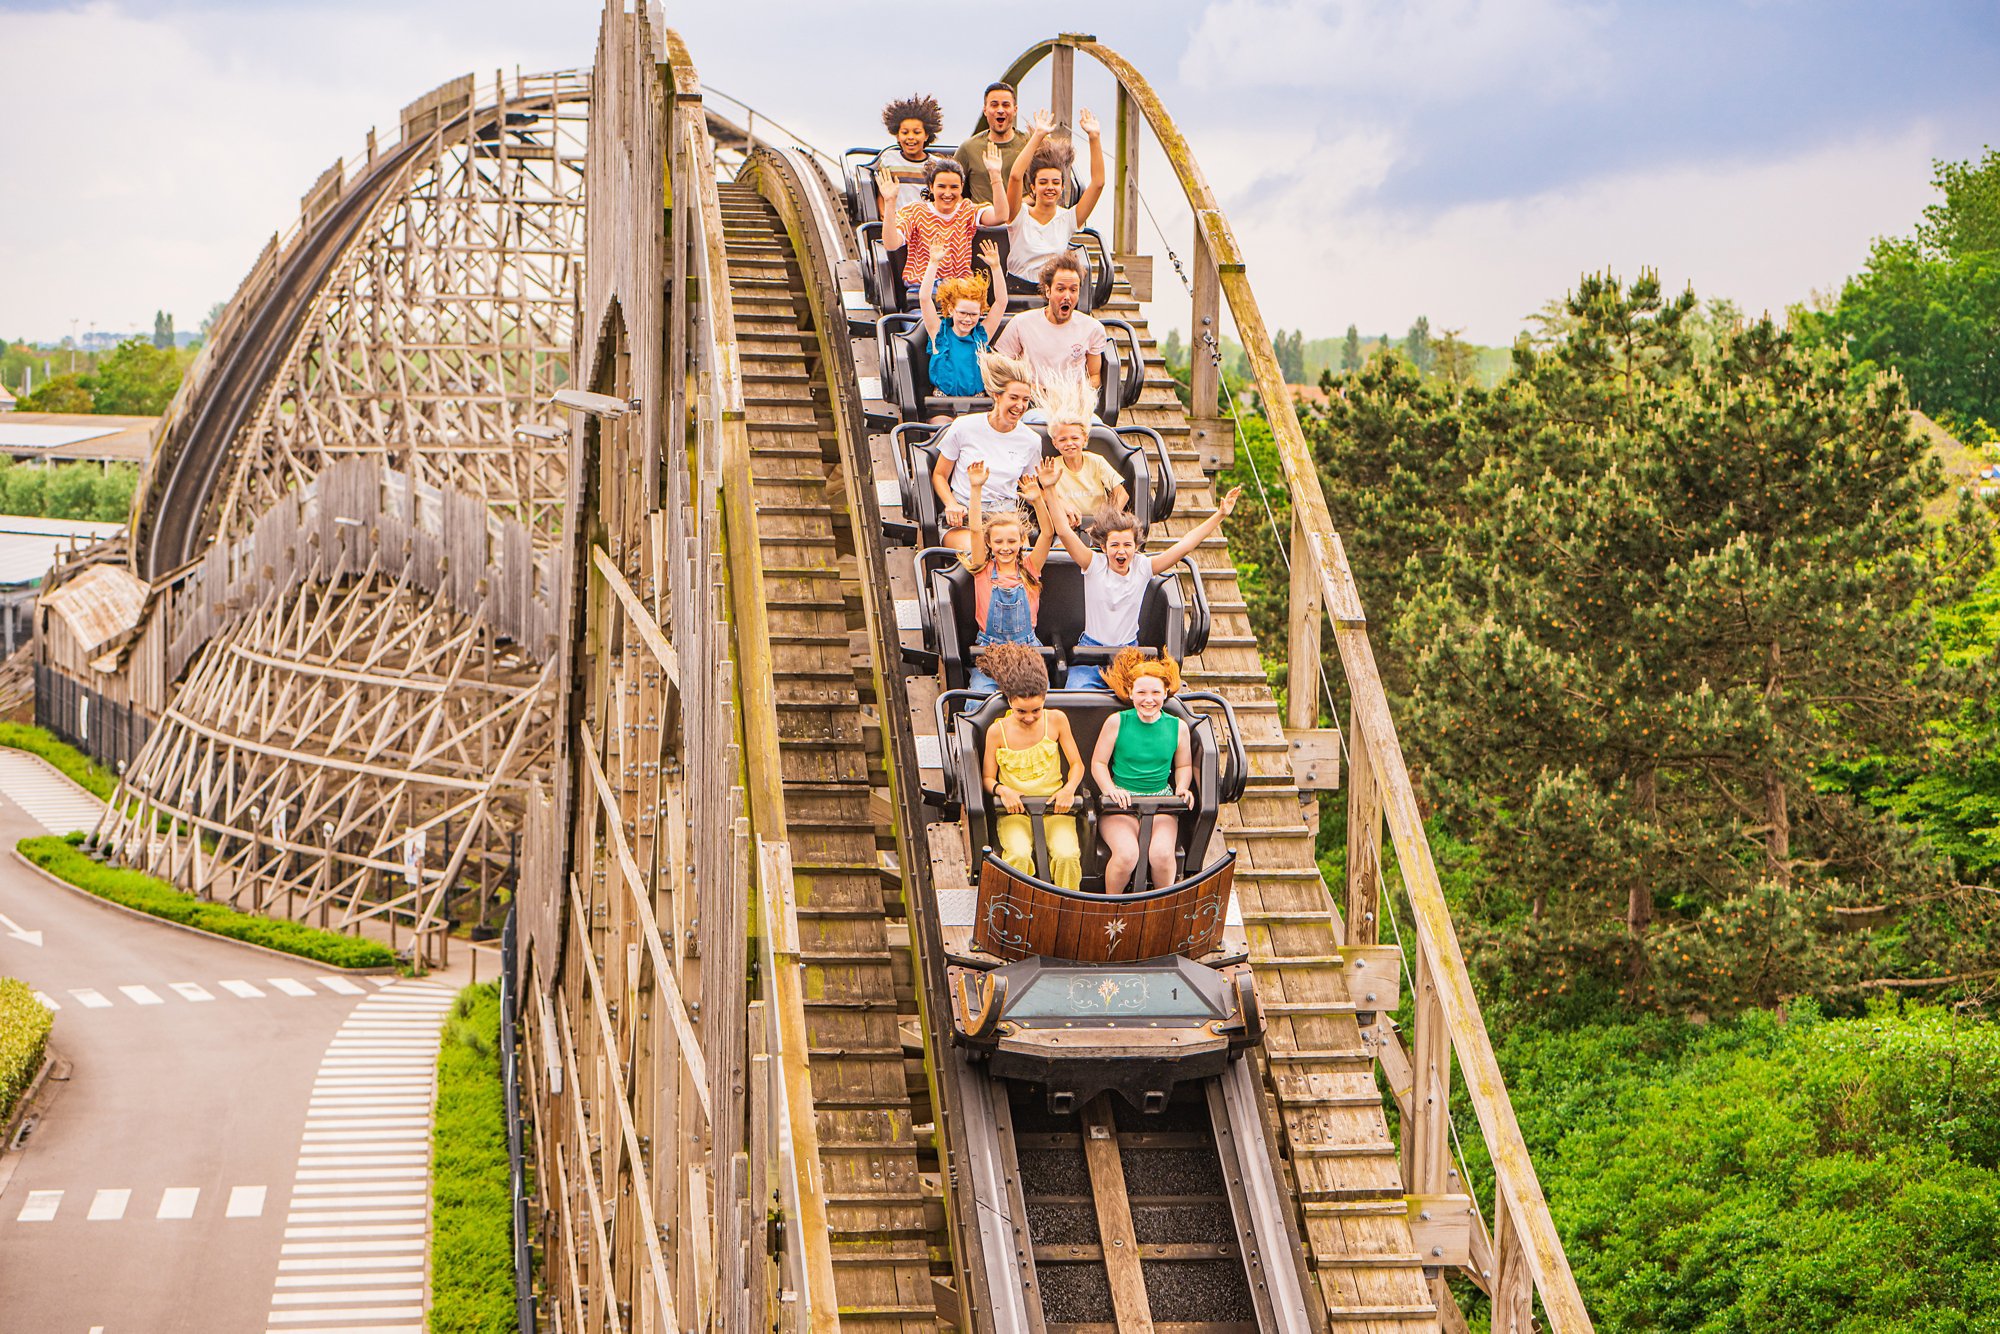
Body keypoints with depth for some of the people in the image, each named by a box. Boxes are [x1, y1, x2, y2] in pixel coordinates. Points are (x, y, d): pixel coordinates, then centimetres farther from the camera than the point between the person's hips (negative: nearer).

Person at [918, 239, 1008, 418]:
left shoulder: (982, 334, 11)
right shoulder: (940, 332, 8)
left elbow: (1001, 302, 6)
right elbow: (924, 298, -1)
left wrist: (995, 267, -4)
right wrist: (934, 263, -8)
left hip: (978, 406, 1)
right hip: (943, 405, -1)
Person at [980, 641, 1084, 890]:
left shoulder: (1056, 720, 2)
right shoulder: (997, 731, -1)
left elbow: (1077, 765, 8)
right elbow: (988, 778, 5)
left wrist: (1069, 789, -12)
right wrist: (1002, 790, -18)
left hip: (1054, 807, 1)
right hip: (1014, 811, -1)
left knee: (1067, 855, -29)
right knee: (1019, 854, -33)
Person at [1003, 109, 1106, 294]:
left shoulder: (1068, 219, 7)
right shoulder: (1020, 217, 0)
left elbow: (1098, 182, 0)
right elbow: (1015, 176, -16)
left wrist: (1094, 136, -7)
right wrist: (1038, 136, -19)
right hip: (1018, 291, -2)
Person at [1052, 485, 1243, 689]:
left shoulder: (1143, 567, -2)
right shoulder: (1094, 565, -8)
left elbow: (1184, 545, -6)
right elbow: (1064, 532, -18)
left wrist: (1220, 515, -11)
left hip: (1128, 656, 2)